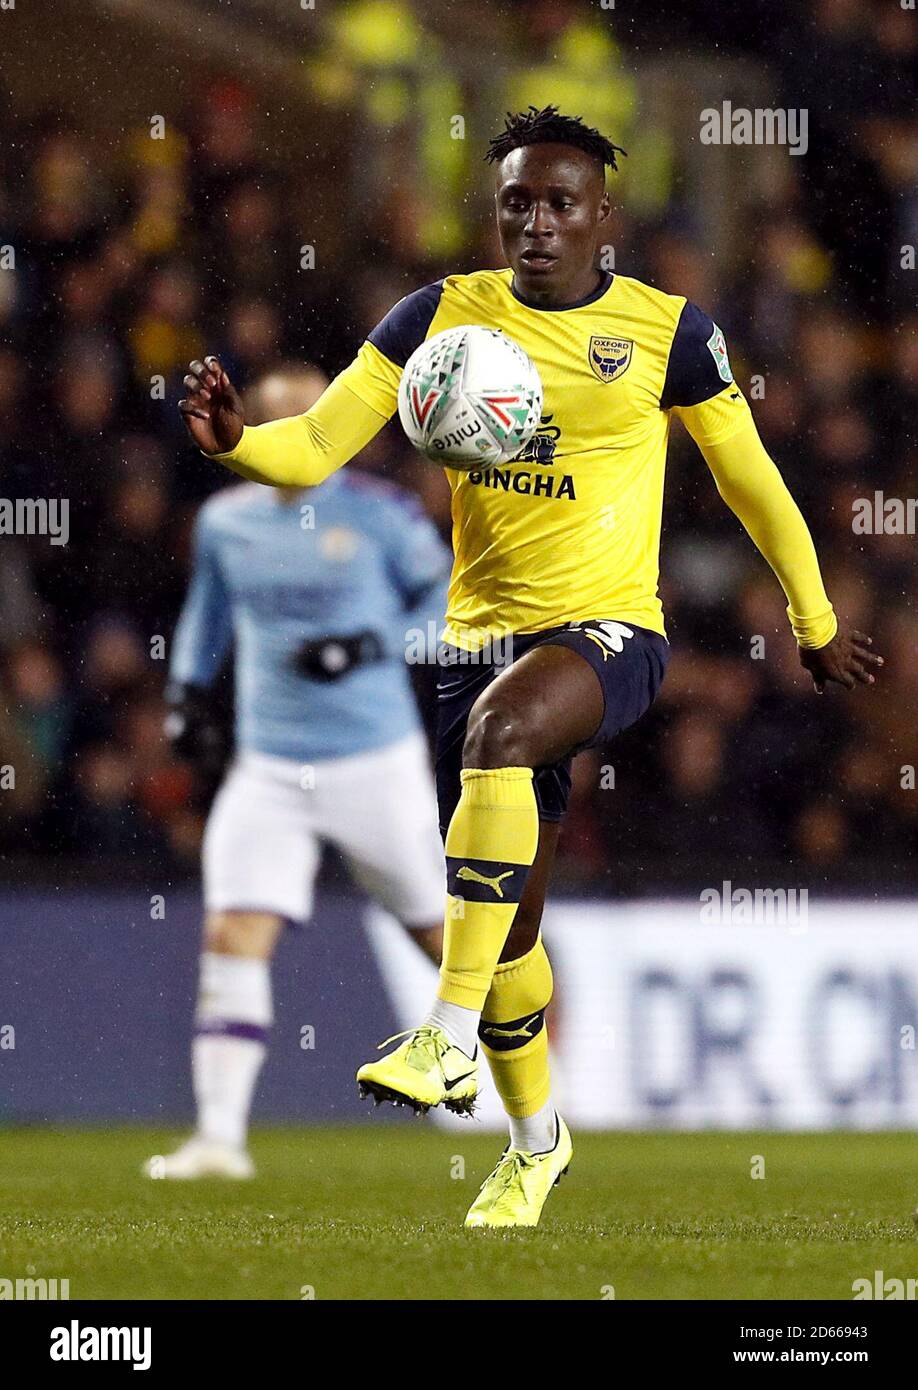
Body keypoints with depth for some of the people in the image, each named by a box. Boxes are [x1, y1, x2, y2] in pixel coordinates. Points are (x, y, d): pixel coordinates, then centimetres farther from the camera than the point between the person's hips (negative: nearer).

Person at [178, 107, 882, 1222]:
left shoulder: (669, 330, -3)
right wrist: (233, 439, -27)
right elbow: (315, 447, -5)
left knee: (501, 726, -37)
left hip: (611, 629, -4)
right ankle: (536, 1141, 34)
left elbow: (751, 482, 9)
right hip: (481, 632, 4)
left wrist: (817, 624, 17)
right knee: (510, 920, 10)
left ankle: (453, 1033, -35)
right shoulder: (442, 316, 1)